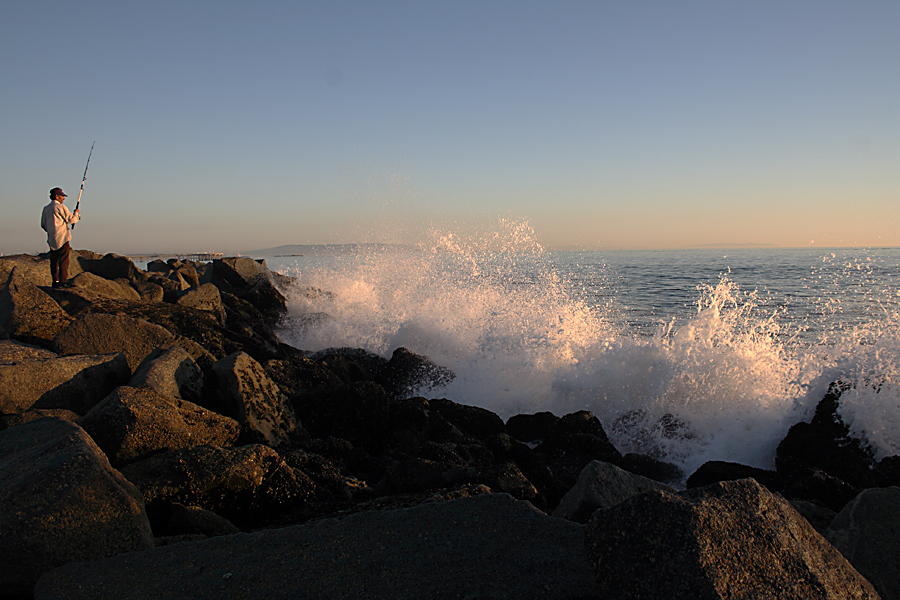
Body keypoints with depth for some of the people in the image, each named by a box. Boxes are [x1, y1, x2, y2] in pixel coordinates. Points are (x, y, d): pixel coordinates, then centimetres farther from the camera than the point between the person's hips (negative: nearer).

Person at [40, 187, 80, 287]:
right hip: (62, 238, -7)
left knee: (54, 261, 9)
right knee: (63, 260, -5)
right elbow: (71, 219, -6)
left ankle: (55, 281, 10)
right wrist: (76, 213, 12)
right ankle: (63, 281, -7)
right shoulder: (60, 207, -9)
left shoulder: (46, 208, 11)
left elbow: (43, 225, 16)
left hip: (51, 240, 7)